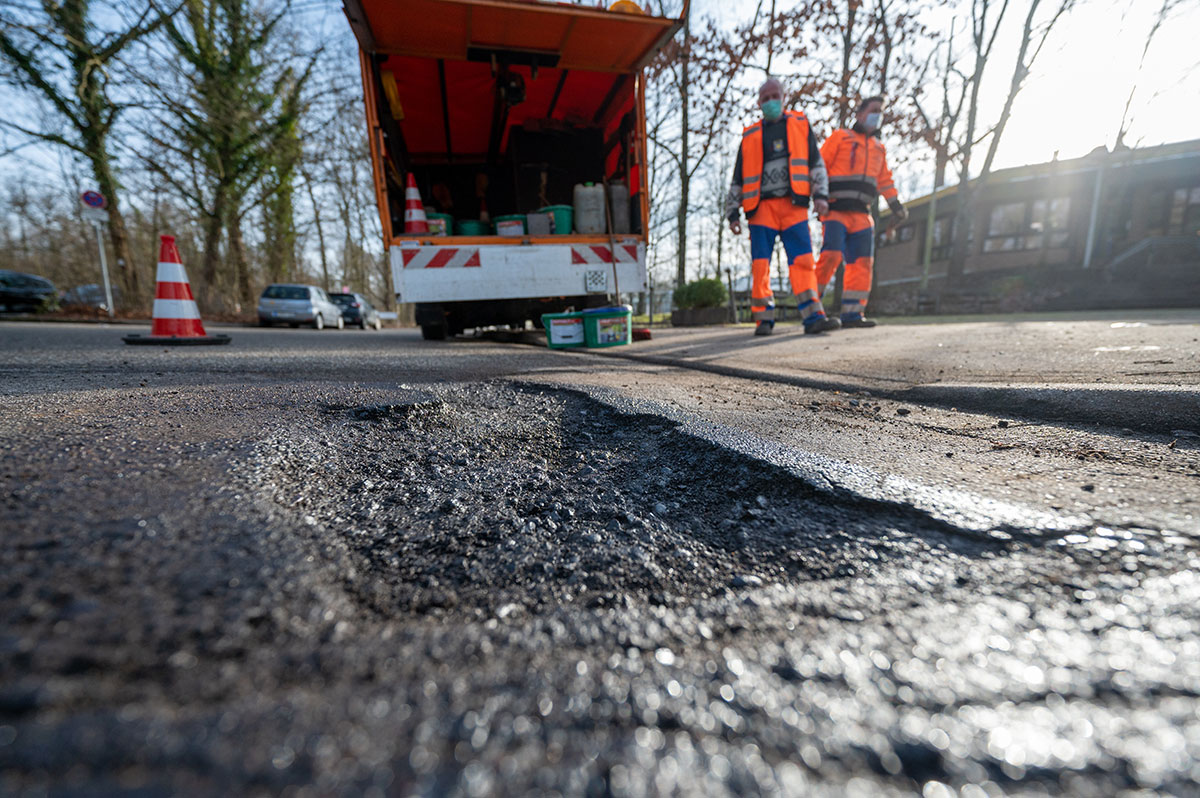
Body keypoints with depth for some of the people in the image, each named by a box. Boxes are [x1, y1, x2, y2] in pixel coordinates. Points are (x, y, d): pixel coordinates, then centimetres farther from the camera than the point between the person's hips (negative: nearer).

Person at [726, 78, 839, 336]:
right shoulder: (750, 136, 17)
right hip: (761, 207, 0)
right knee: (760, 264, -7)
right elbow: (738, 179, 16)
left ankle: (813, 316, -12)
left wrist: (820, 193, 0)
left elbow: (816, 162, 14)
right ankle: (764, 318, -1)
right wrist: (733, 213, 6)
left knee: (803, 259, -9)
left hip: (793, 205, 0)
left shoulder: (800, 124, 19)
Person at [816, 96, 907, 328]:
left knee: (862, 262, -4)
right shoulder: (839, 137, 11)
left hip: (861, 215, 6)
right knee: (831, 254, -23)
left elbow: (884, 179, 29)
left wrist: (895, 203, 17)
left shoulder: (879, 147, 27)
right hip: (835, 210, -6)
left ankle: (852, 313, -3)